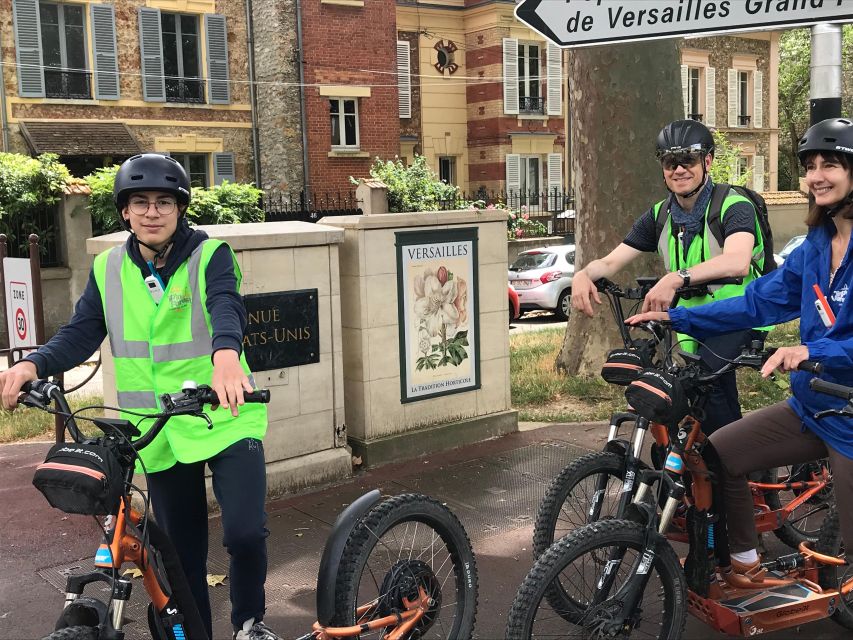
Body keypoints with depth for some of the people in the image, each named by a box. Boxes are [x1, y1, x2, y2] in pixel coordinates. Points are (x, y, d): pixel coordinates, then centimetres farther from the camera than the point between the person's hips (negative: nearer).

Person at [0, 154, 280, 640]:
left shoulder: (211, 255, -8)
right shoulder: (108, 269, 4)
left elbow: (226, 306, -27)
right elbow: (80, 335, -1)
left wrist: (225, 353, -49)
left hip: (226, 420, -3)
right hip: (159, 433, 4)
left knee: (246, 532, -14)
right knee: (182, 553, 13)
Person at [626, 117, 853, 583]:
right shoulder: (815, 247, 6)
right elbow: (760, 301, 7)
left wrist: (812, 351, -38)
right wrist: (677, 317, 3)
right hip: (810, 404, 7)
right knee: (718, 453, 0)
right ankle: (745, 563, 16)